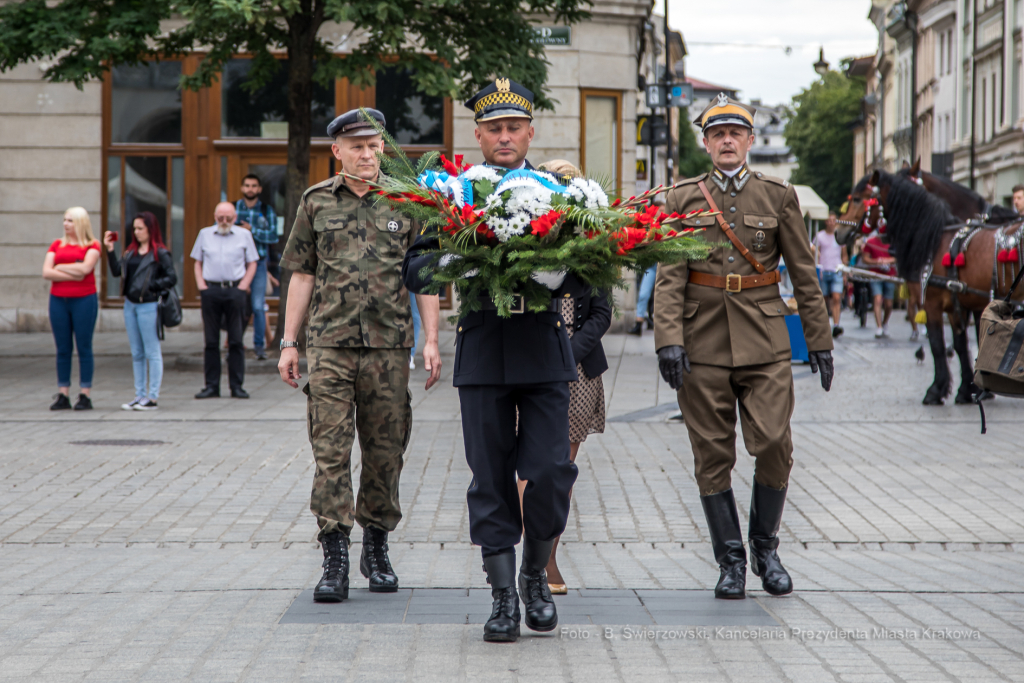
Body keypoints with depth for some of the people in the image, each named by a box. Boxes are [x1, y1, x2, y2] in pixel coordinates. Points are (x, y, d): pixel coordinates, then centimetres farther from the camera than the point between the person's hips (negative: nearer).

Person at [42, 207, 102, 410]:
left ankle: (85, 396, 2)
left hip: (84, 300, -4)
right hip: (58, 300, 4)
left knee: (84, 348, -1)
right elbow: (46, 272, -1)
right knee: (63, 349, 4)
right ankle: (63, 396, 7)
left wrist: (60, 267, -5)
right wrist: (73, 274, -10)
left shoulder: (92, 246, 0)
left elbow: (85, 268, -17)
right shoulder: (57, 245, 10)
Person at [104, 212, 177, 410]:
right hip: (130, 305, 8)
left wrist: (151, 286, -14)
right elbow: (117, 271, 9)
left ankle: (152, 397, 1)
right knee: (137, 354, 12)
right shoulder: (131, 252, 13)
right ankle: (140, 395, 18)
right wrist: (110, 250, 3)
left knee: (152, 353, -2)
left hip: (148, 306, -8)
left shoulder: (160, 253, -8)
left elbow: (172, 278, -12)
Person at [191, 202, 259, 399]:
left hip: (235, 290, -1)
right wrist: (201, 286, 2)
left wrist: (242, 286, -3)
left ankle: (236, 385, 3)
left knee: (236, 340, -1)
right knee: (211, 340, 2)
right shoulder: (205, 234, 13)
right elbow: (198, 263, 15)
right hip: (210, 289, 1)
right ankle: (211, 385, 7)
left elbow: (252, 264, 9)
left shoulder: (244, 235, 9)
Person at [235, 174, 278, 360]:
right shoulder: (232, 208, 7)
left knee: (258, 306, -6)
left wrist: (252, 230, -13)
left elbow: (273, 236, -5)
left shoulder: (267, 211, 5)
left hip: (258, 262, -1)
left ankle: (259, 345, 4)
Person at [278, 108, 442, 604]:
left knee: (385, 450, 6)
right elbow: (302, 275, 11)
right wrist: (288, 343, 7)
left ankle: (377, 548, 21)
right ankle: (334, 557, -8)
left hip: (389, 345, 1)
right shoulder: (316, 203, 9)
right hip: (329, 344, -1)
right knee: (331, 450, -7)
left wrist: (431, 340, 0)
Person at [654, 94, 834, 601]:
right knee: (712, 454, 1)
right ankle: (730, 561, 10)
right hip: (703, 340, 0)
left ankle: (765, 548, 11)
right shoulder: (683, 198, 6)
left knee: (774, 445, -9)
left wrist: (820, 341, 7)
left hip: (764, 339, 0)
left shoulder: (778, 196, 7)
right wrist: (669, 339, -12)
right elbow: (669, 276, -1)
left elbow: (804, 274, 9)